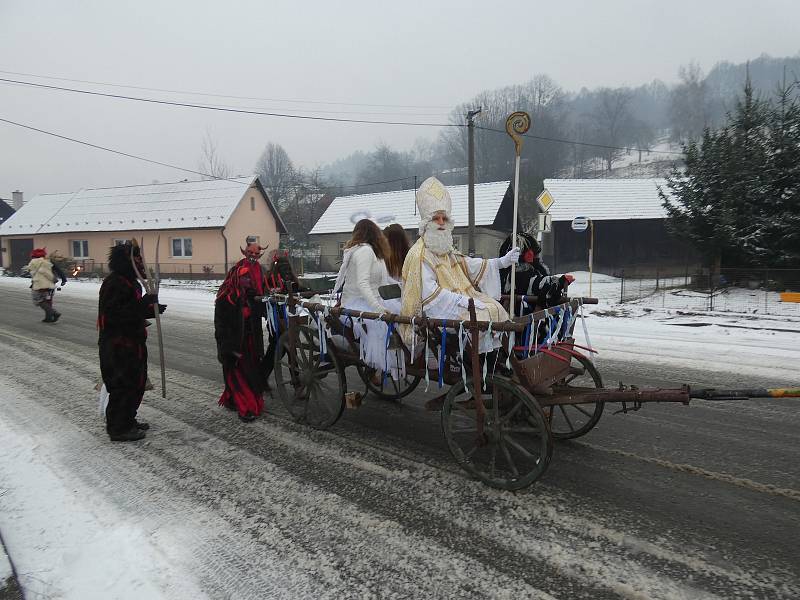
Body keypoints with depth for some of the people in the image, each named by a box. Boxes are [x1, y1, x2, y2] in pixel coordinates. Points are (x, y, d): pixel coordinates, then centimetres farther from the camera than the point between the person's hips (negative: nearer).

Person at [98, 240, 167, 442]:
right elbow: (115, 315, -28)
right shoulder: (114, 284, -19)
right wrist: (143, 305, -30)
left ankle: (127, 421, 32)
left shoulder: (129, 282, 15)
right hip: (118, 347, -11)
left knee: (136, 383, 18)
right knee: (123, 386, -2)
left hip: (132, 344, 11)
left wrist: (150, 310, 11)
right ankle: (119, 429, 10)